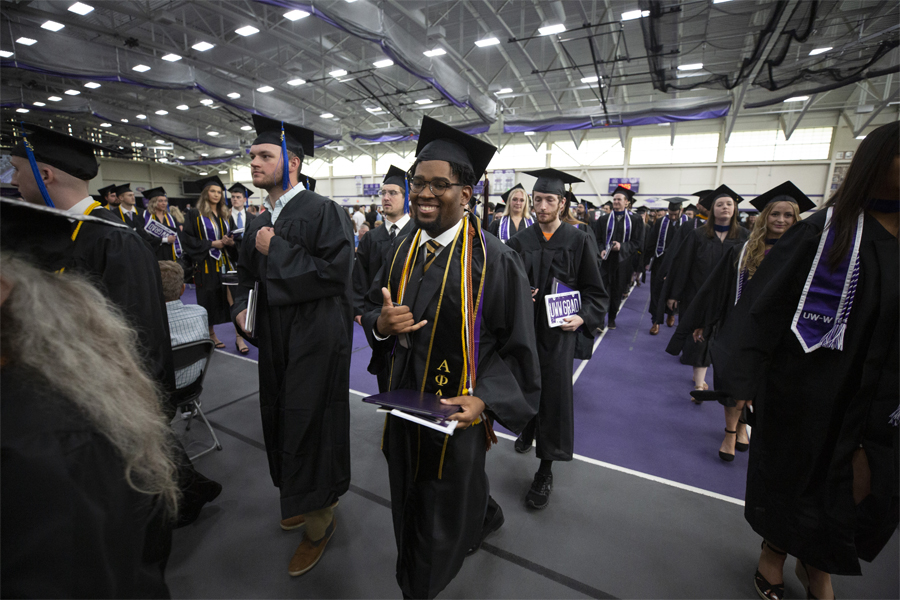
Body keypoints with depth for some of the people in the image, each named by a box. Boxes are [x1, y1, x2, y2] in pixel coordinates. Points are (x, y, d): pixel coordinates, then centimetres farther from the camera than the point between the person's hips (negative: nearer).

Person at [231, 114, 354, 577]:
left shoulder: (323, 212, -10)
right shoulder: (258, 224, 14)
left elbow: (335, 271, -22)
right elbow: (247, 275, 22)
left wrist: (277, 252, -15)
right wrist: (242, 307, 2)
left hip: (316, 341, -8)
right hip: (274, 342, 8)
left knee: (310, 423, 1)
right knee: (281, 419, 17)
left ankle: (320, 518, 25)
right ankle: (301, 498, 41)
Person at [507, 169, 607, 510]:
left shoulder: (579, 241, -2)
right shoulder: (520, 242, 4)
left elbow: (596, 291, 0)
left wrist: (583, 317, -16)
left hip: (558, 332, -2)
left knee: (553, 395, -1)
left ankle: (545, 472, 16)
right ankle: (527, 431, 48)